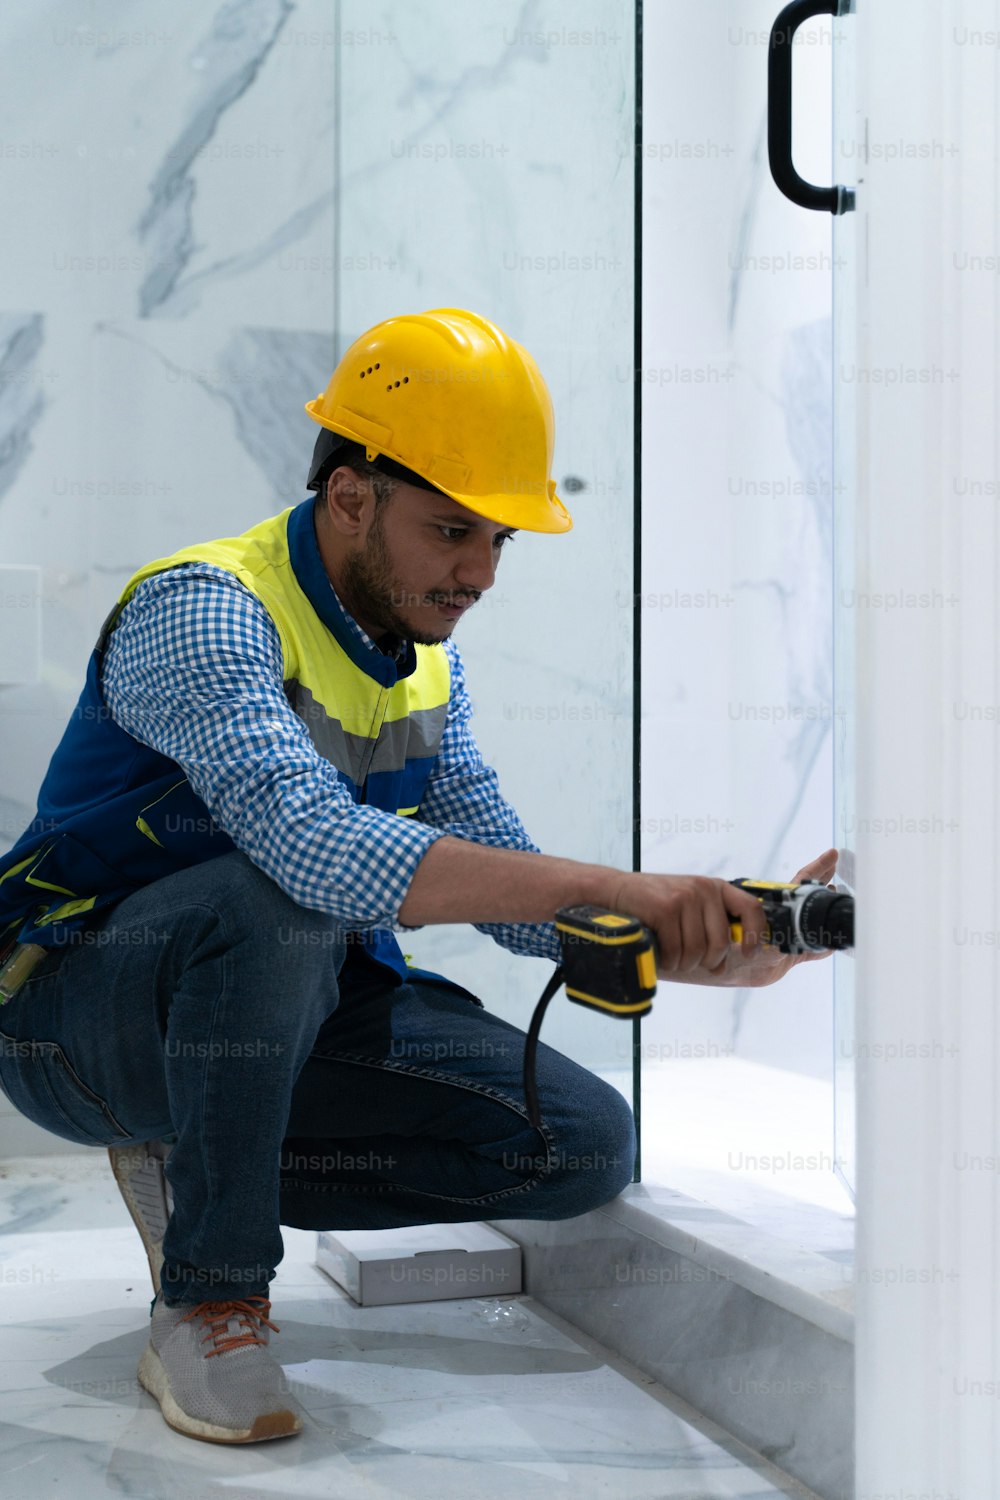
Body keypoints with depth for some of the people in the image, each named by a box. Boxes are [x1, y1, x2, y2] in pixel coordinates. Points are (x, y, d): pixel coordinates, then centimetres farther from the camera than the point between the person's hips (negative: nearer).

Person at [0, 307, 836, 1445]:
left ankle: (196, 1169, 3)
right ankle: (207, 1301, -21)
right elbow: (317, 843, -40)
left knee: (583, 1145, -8)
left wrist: (726, 951, -10)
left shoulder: (423, 663, 5)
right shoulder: (204, 612, -22)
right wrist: (608, 886, -42)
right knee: (277, 900, -39)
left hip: (281, 1009, 7)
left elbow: (517, 900, 5)